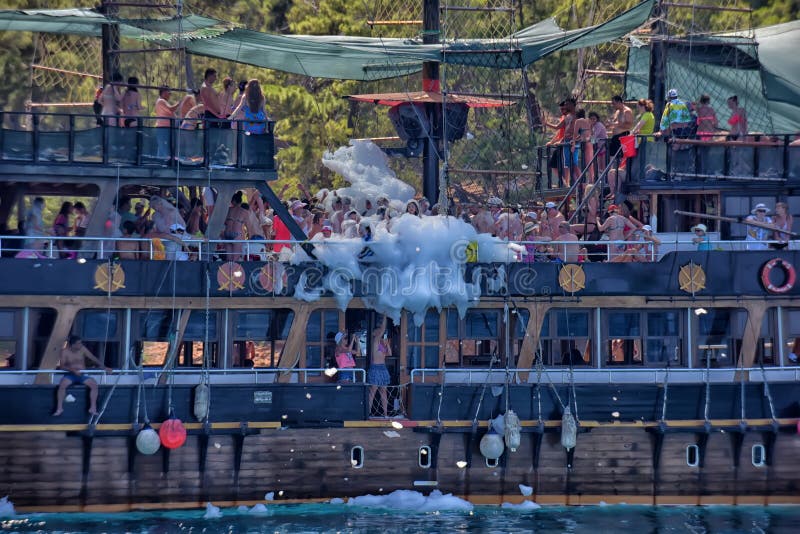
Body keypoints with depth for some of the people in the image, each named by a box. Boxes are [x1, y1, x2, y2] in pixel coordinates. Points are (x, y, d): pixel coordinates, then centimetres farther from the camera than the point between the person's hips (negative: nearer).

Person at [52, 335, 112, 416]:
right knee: (62, 384, -33)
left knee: (94, 384, -23)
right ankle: (59, 408, -25)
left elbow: (93, 358, -1)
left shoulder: (82, 349, 0)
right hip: (70, 375, -2)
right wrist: (73, 370, -28)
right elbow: (61, 366, -13)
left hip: (82, 376, 2)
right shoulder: (65, 351, -7)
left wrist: (104, 367, -11)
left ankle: (93, 408, -19)